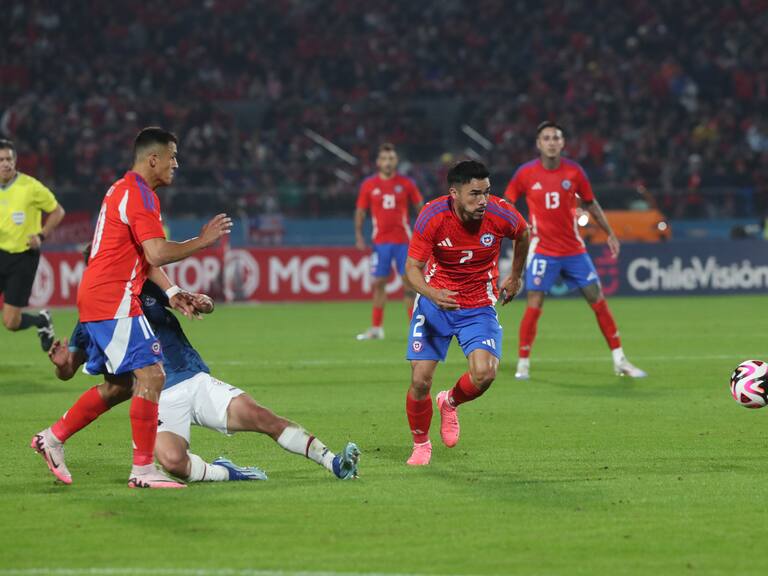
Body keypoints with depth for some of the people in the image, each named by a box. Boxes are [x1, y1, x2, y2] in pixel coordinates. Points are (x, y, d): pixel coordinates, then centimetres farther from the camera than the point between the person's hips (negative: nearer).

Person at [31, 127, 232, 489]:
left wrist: (170, 292, 18)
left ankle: (51, 439, 22)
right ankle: (143, 470, -13)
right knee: (151, 377, -12)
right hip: (114, 301, -11)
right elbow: (157, 254, -24)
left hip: (96, 299, 11)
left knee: (121, 384, 17)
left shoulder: (124, 190, 20)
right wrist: (203, 241, -12)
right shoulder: (140, 196, -13)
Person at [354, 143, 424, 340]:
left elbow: (420, 207, 6)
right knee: (378, 283, 3)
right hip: (380, 241, 1)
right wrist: (359, 236, 0)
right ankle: (376, 328, 10)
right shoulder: (369, 185, 2)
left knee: (409, 283, -2)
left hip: (403, 240, -1)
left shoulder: (406, 183, 0)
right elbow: (360, 211, 9)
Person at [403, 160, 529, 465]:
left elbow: (523, 234, 7)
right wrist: (431, 294, -38)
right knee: (420, 380, -6)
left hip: (479, 307, 1)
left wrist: (516, 277, 17)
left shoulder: (501, 214, -18)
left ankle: (449, 402, 15)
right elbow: (412, 267, -18)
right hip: (435, 302, -1)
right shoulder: (432, 217, -22)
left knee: (485, 373, -21)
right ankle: (420, 444, 22)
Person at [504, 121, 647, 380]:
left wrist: (610, 234, 9)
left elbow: (591, 203, 11)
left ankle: (620, 361, 10)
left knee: (598, 300, 2)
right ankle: (523, 363, 3)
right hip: (542, 250, -2)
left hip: (574, 249, 2)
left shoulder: (574, 171, -1)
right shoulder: (526, 173, -6)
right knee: (534, 305, -10)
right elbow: (506, 203, 5)